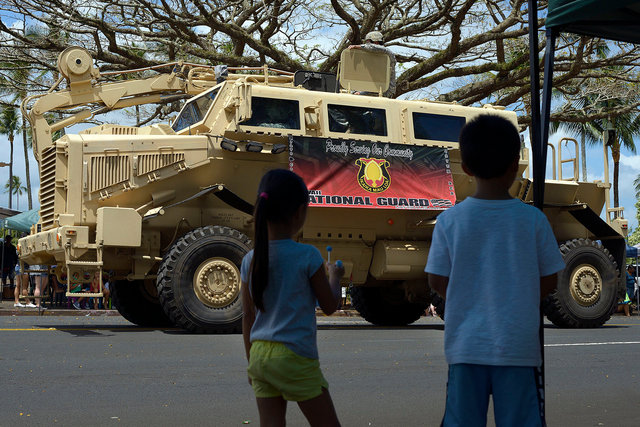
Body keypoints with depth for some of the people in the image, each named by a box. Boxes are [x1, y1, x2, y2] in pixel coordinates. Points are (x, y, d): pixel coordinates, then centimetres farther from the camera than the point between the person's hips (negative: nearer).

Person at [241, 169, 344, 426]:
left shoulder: (251, 260, 3)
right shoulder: (307, 256, -11)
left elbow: (247, 316, 9)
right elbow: (330, 306, -1)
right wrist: (335, 277, 19)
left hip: (260, 355, 5)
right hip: (295, 357, -5)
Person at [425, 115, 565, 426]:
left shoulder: (449, 221, -6)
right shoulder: (533, 219, -7)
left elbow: (436, 281, -1)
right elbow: (549, 282, 0)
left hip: (465, 345, 1)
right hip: (518, 347, -1)